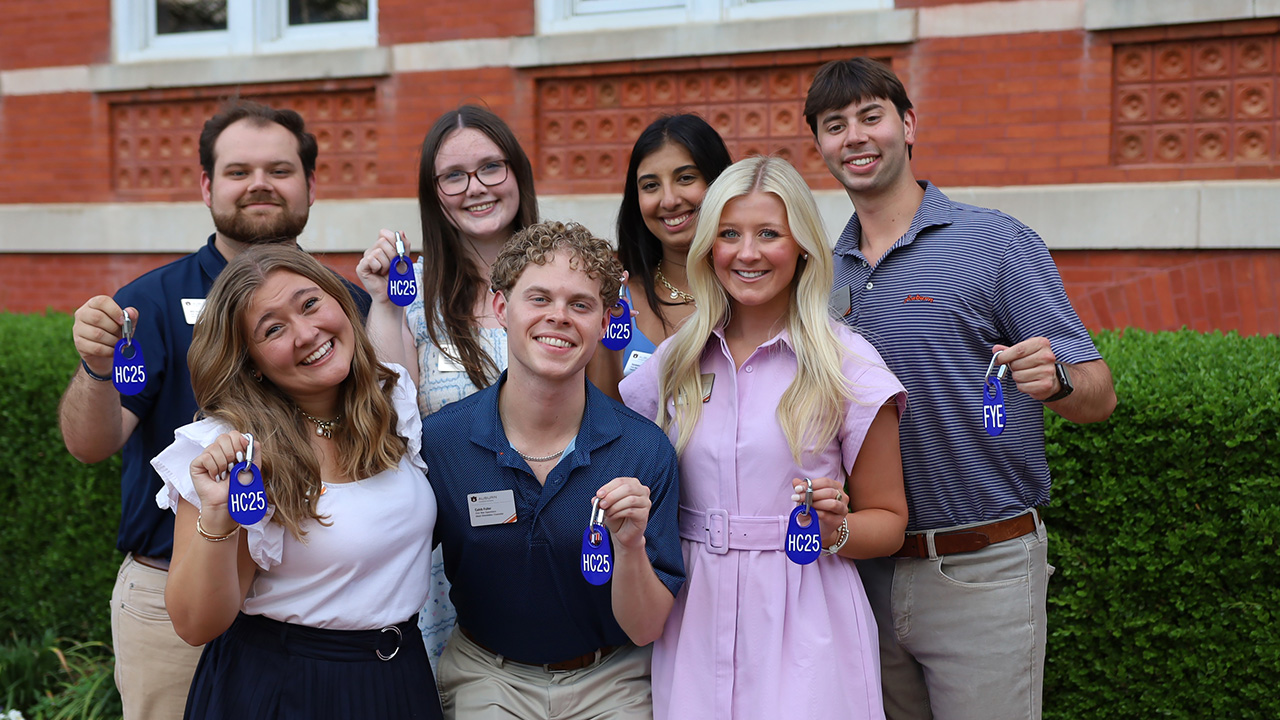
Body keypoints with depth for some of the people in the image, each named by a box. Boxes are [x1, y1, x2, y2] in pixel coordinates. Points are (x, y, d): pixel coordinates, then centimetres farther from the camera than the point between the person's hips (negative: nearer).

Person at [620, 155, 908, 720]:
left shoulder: (848, 364, -4)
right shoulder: (677, 359, 6)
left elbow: (888, 520, 2)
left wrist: (835, 531, -18)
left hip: (804, 625, -3)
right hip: (694, 623, 3)